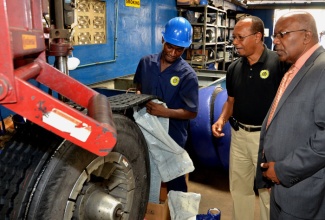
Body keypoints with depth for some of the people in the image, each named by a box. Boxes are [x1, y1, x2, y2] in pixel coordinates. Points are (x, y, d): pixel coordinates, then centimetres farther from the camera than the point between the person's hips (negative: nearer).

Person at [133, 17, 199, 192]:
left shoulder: (188, 75, -15)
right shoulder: (146, 63, -2)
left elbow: (192, 112, -13)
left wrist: (166, 112, -28)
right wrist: (138, 95, -7)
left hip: (172, 137, -4)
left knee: (175, 184, 12)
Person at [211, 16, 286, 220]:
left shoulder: (278, 63, -13)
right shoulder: (234, 68, 4)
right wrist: (222, 119, -4)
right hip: (238, 135, 6)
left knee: (268, 190, 10)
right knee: (238, 187, 19)